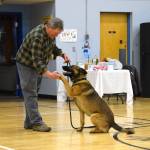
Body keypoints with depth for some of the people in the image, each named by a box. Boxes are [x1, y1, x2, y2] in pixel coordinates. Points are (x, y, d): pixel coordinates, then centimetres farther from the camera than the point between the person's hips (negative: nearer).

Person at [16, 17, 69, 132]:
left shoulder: (50, 33, -5)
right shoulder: (37, 36, -32)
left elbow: (53, 47, 14)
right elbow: (36, 60, -33)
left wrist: (62, 54, -5)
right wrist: (48, 74, -41)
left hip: (38, 65, 9)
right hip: (26, 64, -9)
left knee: (33, 94, 10)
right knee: (30, 94, -9)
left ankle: (29, 122, 14)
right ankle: (36, 123, -11)